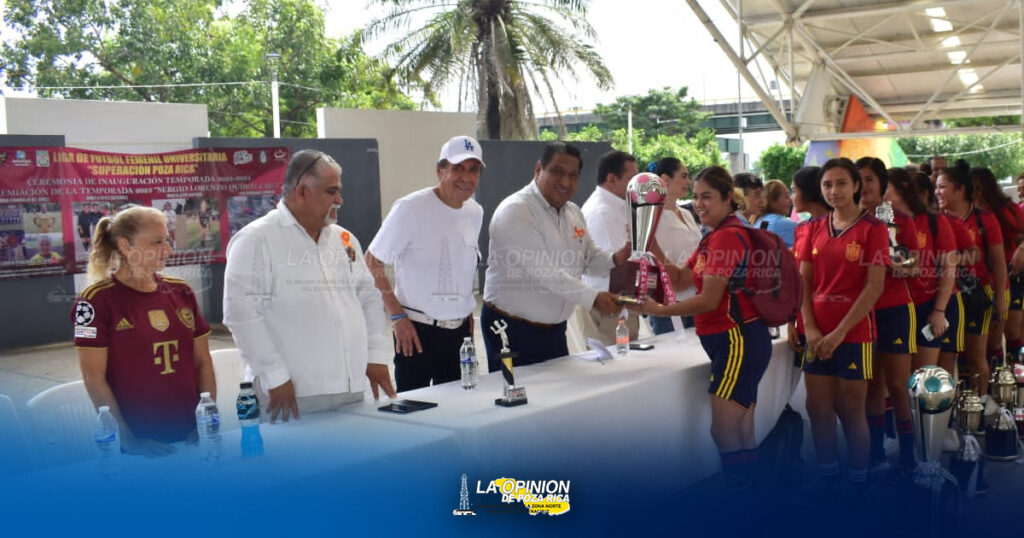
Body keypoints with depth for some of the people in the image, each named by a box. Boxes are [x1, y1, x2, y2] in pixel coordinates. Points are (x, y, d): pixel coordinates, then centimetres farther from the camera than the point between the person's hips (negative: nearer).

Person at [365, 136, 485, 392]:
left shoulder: (475, 212, 7)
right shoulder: (411, 208, -13)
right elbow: (372, 262, -10)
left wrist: (468, 313, 14)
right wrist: (397, 316, -13)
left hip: (460, 330, 6)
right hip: (417, 331, -6)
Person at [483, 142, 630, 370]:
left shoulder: (573, 213, 9)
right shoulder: (515, 211, -19)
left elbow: (590, 257, 15)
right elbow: (542, 271, -27)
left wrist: (615, 260, -8)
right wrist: (592, 297, -32)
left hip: (555, 329, 8)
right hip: (512, 330, -8)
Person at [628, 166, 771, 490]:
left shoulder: (727, 236, -17)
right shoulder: (715, 236, 16)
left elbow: (709, 300, -19)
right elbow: (683, 278, 11)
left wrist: (658, 310, -15)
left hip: (738, 339, -11)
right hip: (732, 340, 11)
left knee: (724, 431, -9)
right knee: (741, 433, 15)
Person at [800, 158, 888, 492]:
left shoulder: (872, 229, -7)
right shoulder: (814, 229, 8)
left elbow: (875, 286, -12)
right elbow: (804, 281, 6)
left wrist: (840, 332, -15)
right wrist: (810, 327, -7)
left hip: (854, 333, -5)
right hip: (818, 334, 5)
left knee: (851, 411, 4)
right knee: (818, 408, 9)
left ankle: (859, 481, 19)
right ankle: (827, 476, 24)